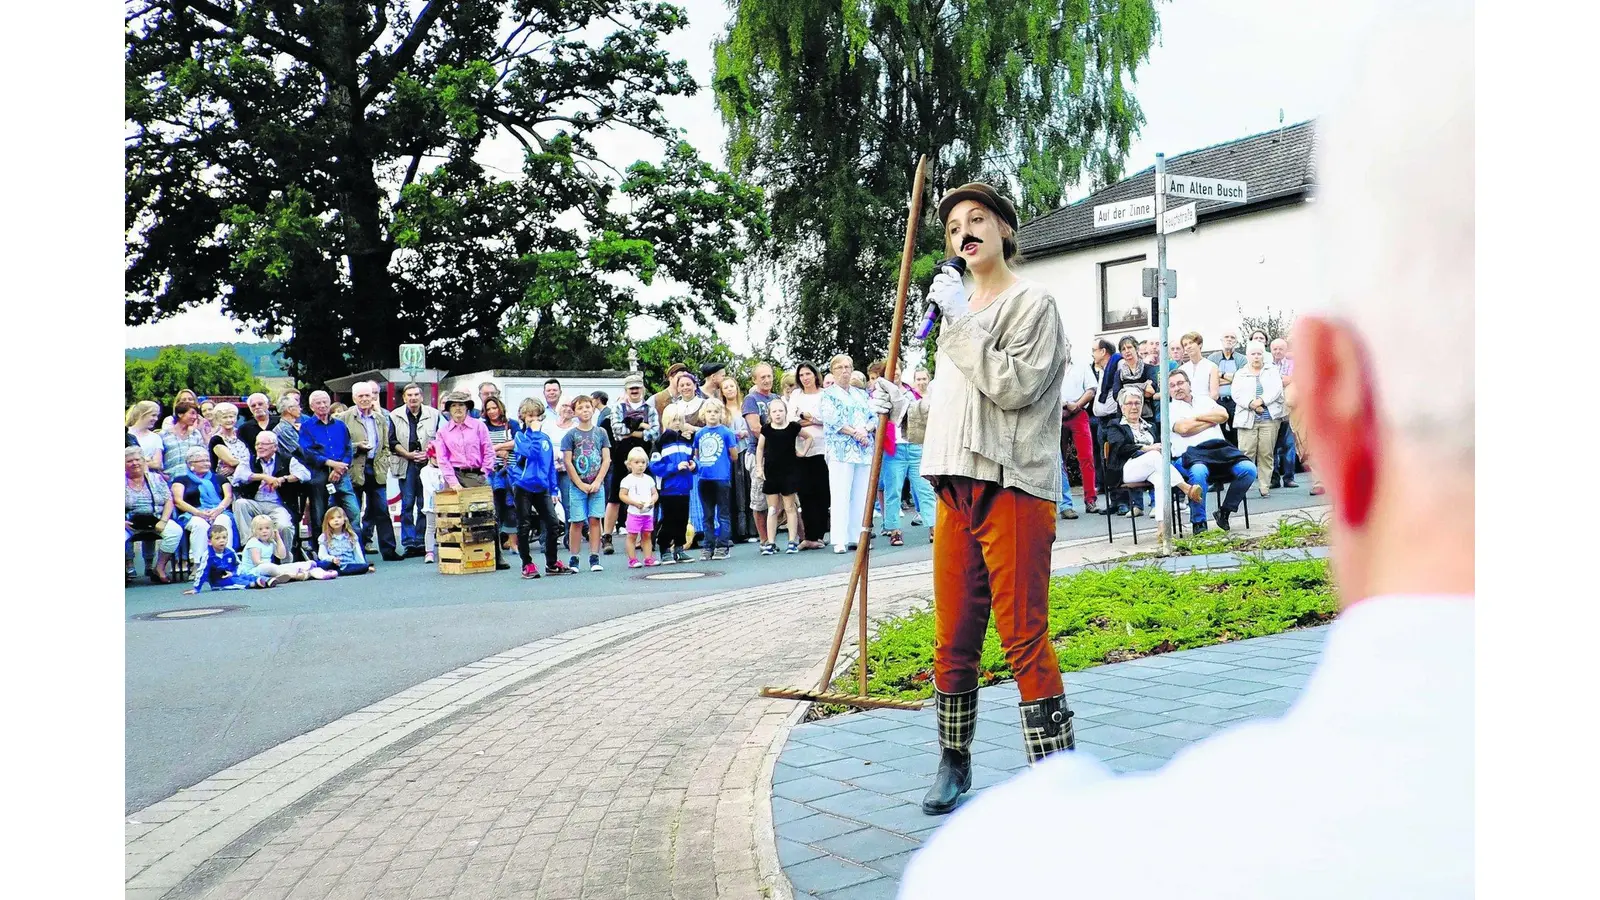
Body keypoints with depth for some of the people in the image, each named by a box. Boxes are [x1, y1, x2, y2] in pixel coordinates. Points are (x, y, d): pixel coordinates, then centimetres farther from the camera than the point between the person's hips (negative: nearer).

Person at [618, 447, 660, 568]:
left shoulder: (649, 479, 9)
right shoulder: (628, 480, -6)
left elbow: (654, 493, 13)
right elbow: (622, 495, -9)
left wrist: (652, 500, -9)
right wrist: (635, 503, -18)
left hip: (648, 512, 5)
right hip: (634, 513, -5)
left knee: (647, 535, 10)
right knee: (632, 536, -2)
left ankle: (648, 558, 14)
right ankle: (632, 560, 2)